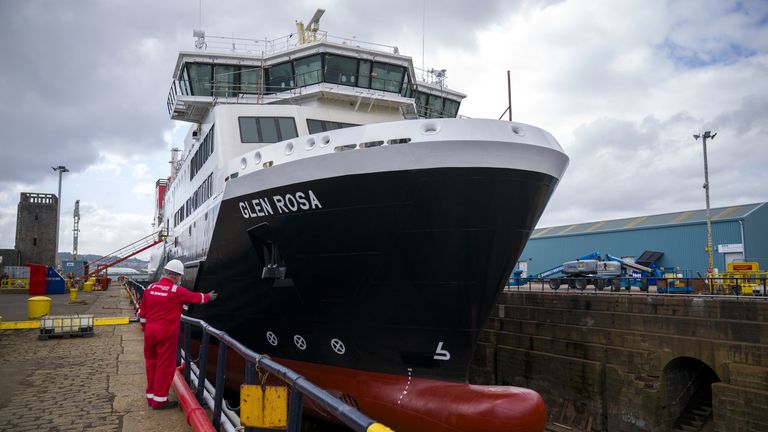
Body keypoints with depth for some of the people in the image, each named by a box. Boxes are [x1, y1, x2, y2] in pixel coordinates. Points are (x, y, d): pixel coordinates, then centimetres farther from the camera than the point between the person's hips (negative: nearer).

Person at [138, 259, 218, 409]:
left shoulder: (150, 288, 6)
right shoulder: (177, 290, -11)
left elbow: (142, 312, 13)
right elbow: (196, 297, 4)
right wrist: (209, 297, 23)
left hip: (150, 331, 7)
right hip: (166, 332, -7)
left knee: (151, 363, 16)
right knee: (165, 365, 2)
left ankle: (151, 396, 26)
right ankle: (159, 399, 8)